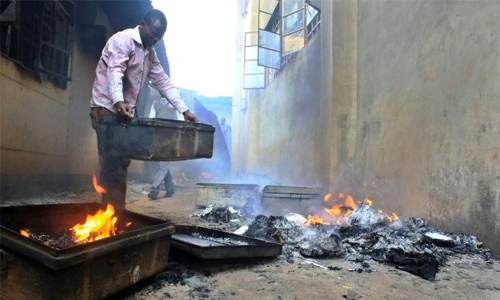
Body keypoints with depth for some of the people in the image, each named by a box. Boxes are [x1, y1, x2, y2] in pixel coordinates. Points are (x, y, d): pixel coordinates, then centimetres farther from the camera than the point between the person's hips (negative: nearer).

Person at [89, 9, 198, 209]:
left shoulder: (150, 52, 16)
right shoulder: (122, 40, -9)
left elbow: (162, 81, 12)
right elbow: (114, 72, -26)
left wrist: (183, 110, 4)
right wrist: (118, 102, -44)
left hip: (127, 112, 8)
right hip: (107, 108, -8)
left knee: (121, 164, 6)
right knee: (112, 165, -12)